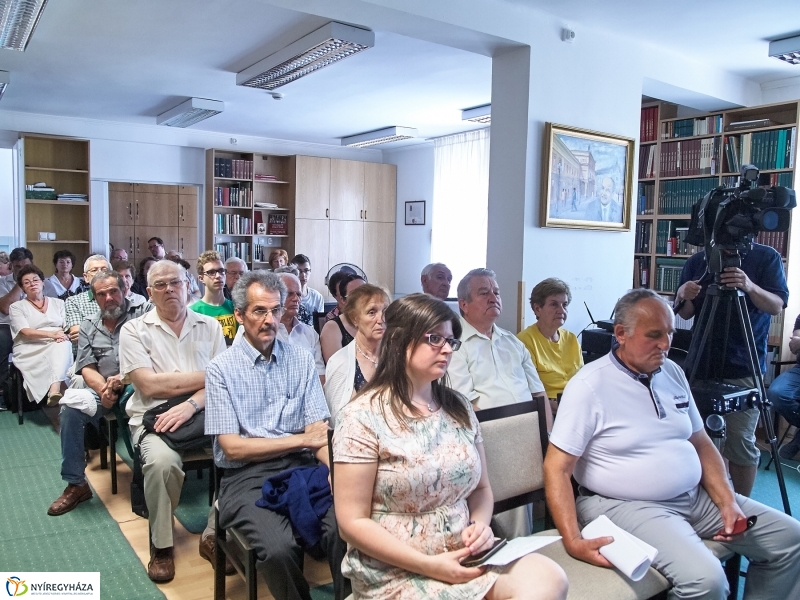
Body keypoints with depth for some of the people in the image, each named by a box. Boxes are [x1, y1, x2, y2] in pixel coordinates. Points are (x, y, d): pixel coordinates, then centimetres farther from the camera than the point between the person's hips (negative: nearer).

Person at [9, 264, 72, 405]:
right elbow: (26, 332, -4)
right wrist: (52, 334, -20)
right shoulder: (17, 307, 13)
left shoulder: (58, 303, 21)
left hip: (57, 346, 2)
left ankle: (54, 390, -54)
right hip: (30, 350, -1)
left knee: (63, 346, -38)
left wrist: (63, 335, -16)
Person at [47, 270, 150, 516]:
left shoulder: (143, 312, 0)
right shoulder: (88, 327, 15)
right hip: (103, 390, 5)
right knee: (70, 408, -19)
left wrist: (124, 379, -21)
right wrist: (104, 389, -14)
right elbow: (87, 368, 7)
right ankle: (76, 484, -5)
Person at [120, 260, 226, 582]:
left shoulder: (210, 326, 11)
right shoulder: (134, 330, 5)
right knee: (162, 460, -33)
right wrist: (206, 376, -5)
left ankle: (215, 535, -4)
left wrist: (191, 404, -17)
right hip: (155, 417, -2)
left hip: (204, 413, 2)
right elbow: (150, 386, -7)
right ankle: (161, 544, -5)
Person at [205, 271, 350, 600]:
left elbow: (318, 431, 1)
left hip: (302, 466, 2)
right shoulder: (221, 369, -1)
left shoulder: (302, 359, 7)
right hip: (248, 476, -2)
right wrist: (301, 439, -7)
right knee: (279, 547, -28)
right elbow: (233, 447, -7)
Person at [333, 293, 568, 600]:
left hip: (465, 558, 6)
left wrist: (480, 524, -7)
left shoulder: (458, 407, 7)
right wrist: (428, 565, -18)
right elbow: (353, 522, -12)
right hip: (397, 572, -6)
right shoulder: (363, 416, -12)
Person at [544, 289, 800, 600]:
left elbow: (701, 443, 15)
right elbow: (557, 468, -17)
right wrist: (574, 542, -27)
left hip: (696, 496, 8)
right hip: (630, 505, -8)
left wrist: (728, 502, 0)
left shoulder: (673, 373, 8)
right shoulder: (589, 386, -15)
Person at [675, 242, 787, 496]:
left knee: (741, 442, -2)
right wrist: (683, 296, -15)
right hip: (701, 364, 3)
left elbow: (777, 305, -8)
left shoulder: (767, 257, 2)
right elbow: (686, 313, 8)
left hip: (744, 368, -2)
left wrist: (749, 287, -28)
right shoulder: (697, 261, 7)